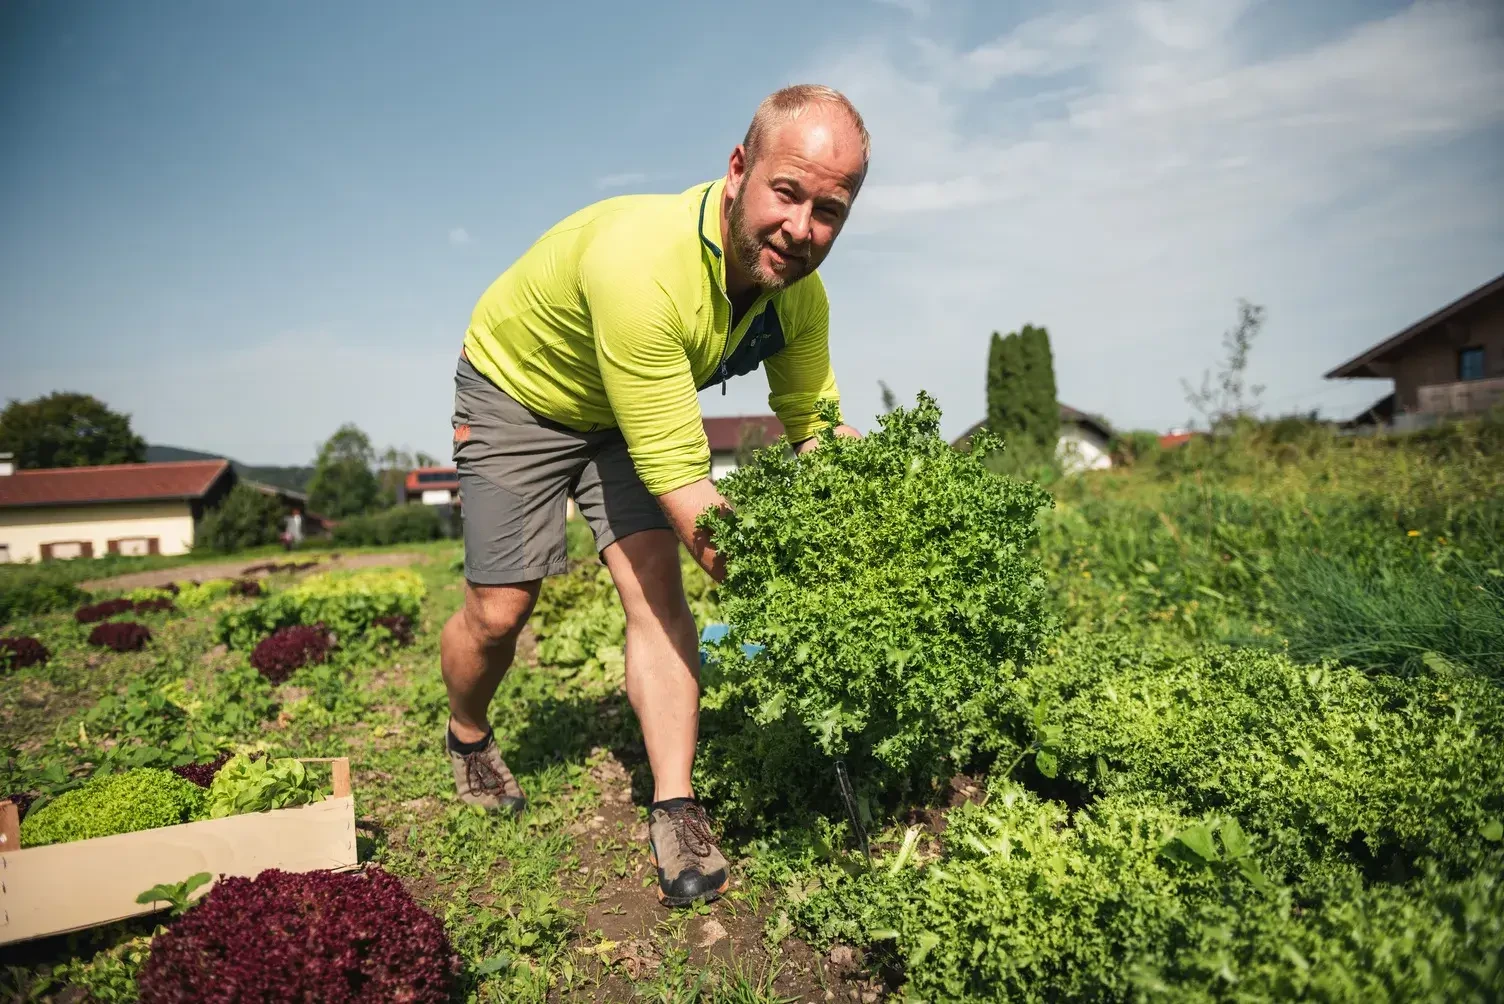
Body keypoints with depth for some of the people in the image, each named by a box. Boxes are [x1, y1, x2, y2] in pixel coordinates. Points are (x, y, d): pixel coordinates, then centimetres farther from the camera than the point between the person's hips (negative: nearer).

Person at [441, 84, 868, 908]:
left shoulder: (799, 293, -20)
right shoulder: (639, 266, -42)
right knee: (498, 610, -1)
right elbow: (677, 479, -41)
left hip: (634, 405, 5)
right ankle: (468, 740, 32)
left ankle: (675, 810, -4)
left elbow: (814, 426, -9)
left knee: (657, 589, -11)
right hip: (517, 387, -4)